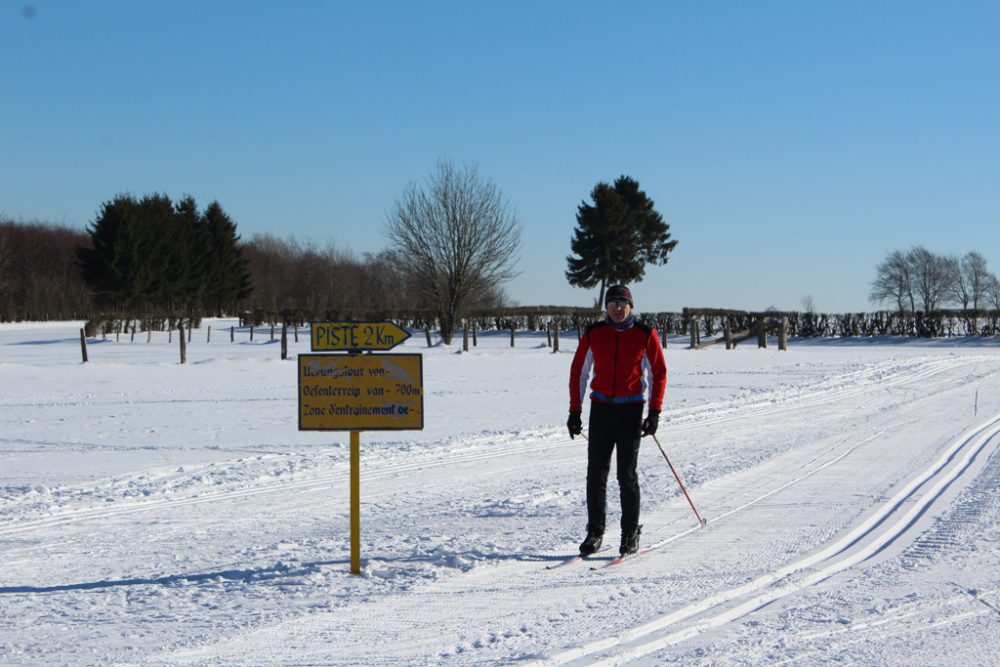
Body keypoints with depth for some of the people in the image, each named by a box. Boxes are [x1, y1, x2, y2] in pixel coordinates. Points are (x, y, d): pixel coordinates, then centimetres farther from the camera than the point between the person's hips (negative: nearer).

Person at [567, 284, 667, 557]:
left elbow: (659, 373, 4)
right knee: (596, 474, 1)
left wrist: (654, 412, -4)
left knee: (627, 475, -2)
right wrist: (575, 410, 5)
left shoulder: (645, 335, -1)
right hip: (600, 409, 2)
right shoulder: (593, 334, 4)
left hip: (631, 411, -2)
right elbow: (578, 371, 10)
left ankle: (631, 534, 9)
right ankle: (594, 533, 9)